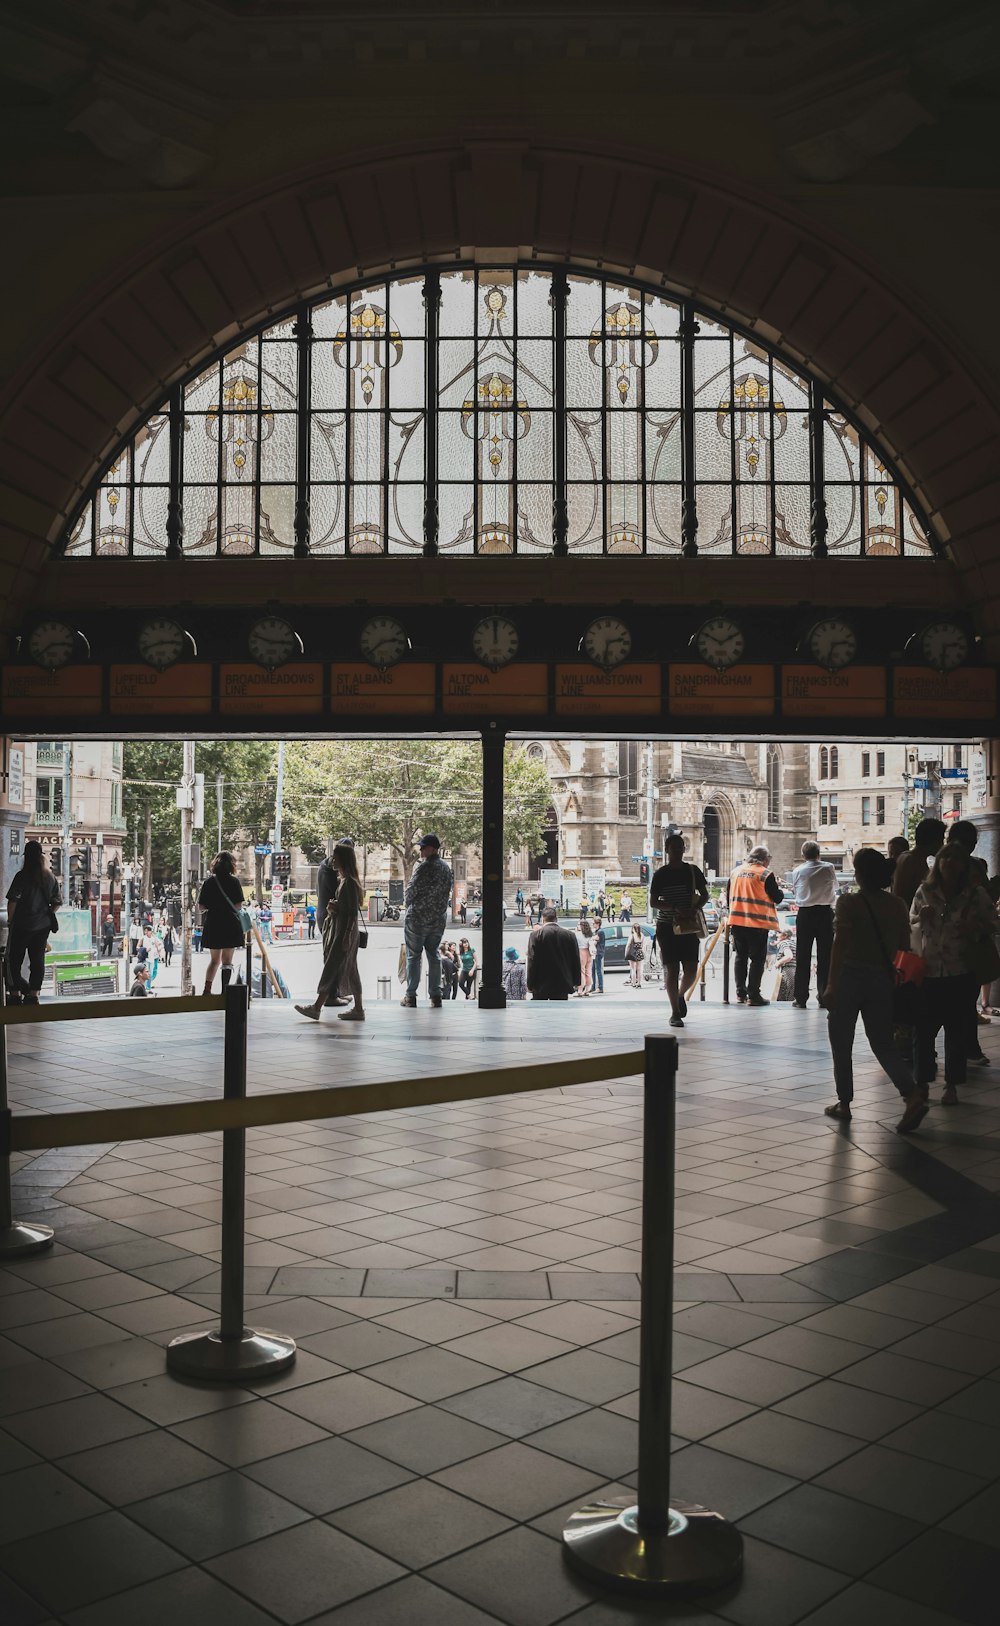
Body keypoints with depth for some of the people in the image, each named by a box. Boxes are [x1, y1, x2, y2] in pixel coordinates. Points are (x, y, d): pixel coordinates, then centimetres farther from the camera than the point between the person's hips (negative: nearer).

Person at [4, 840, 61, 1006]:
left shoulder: (22, 876, -13)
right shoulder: (50, 877, 3)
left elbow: (13, 900, -15)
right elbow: (58, 901, 7)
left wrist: (10, 919, -2)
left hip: (22, 924, -4)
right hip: (43, 926, 4)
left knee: (14, 959, 7)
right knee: (38, 959, 7)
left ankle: (16, 993, 7)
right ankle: (33, 994, 7)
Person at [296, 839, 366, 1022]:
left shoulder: (349, 882, -15)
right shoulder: (341, 880, 15)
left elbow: (353, 912, -18)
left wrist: (347, 938, -21)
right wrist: (331, 908, 0)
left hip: (345, 932, -10)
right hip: (337, 929, 10)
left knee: (331, 969, -6)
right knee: (350, 971, 9)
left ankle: (316, 1007, -3)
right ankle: (358, 1009, 12)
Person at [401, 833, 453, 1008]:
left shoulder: (423, 867, -17)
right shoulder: (446, 868, 6)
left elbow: (411, 891, -14)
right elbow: (448, 890, 11)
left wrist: (407, 903, 5)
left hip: (417, 918, -6)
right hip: (438, 919, 6)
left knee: (413, 956, 2)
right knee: (433, 955, 12)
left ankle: (410, 995, 3)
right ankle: (436, 995, 10)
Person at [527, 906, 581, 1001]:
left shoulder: (536, 935, -8)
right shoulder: (570, 935, 0)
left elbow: (532, 961, -9)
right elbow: (576, 960, 4)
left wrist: (530, 985, -5)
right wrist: (576, 982, 14)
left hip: (541, 985, -2)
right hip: (563, 984, 2)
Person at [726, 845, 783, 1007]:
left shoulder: (735, 872, 9)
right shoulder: (765, 874, -8)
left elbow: (728, 896, 15)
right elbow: (777, 898, -4)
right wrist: (780, 889, 15)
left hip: (737, 921, 5)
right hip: (758, 923, -5)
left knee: (741, 957, 14)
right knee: (757, 958, 1)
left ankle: (740, 994, 15)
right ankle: (753, 995, -3)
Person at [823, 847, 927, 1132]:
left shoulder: (849, 903, -11)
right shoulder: (897, 905, 4)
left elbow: (840, 946, -15)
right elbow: (904, 948, 8)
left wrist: (831, 985, -13)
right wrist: (898, 982, 18)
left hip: (851, 979, -4)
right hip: (883, 981, 4)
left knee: (841, 1043, 11)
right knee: (883, 1043, 11)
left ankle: (844, 1103, 16)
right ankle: (913, 1096, -9)